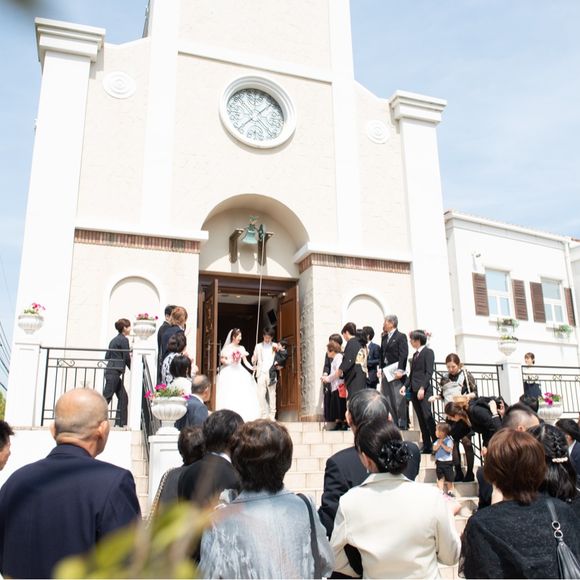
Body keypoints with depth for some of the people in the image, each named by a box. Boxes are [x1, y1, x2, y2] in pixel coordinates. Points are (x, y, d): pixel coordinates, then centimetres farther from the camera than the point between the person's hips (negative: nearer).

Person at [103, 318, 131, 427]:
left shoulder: (114, 340, 17)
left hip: (111, 371, 9)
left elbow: (107, 357, 16)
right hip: (115, 372, -9)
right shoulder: (124, 339, -9)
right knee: (107, 397, -8)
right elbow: (127, 358, -9)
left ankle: (120, 423, 11)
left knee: (123, 397, 10)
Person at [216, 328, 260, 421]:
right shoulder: (227, 347, 0)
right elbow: (221, 359, 1)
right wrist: (229, 361, -15)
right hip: (229, 372, -3)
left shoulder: (241, 348, 10)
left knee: (242, 393, -5)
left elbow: (245, 361, 8)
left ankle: (241, 414, -1)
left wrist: (252, 368, -7)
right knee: (229, 394, -8)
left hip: (239, 372, 3)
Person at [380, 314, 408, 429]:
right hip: (386, 373, 7)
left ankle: (402, 423, 0)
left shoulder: (401, 337, -3)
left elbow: (403, 355, -12)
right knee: (388, 400, 6)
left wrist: (400, 370, -20)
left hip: (396, 373, -7)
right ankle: (392, 423, 11)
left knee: (399, 399, -6)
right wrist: (382, 369, 8)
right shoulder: (384, 338, 18)